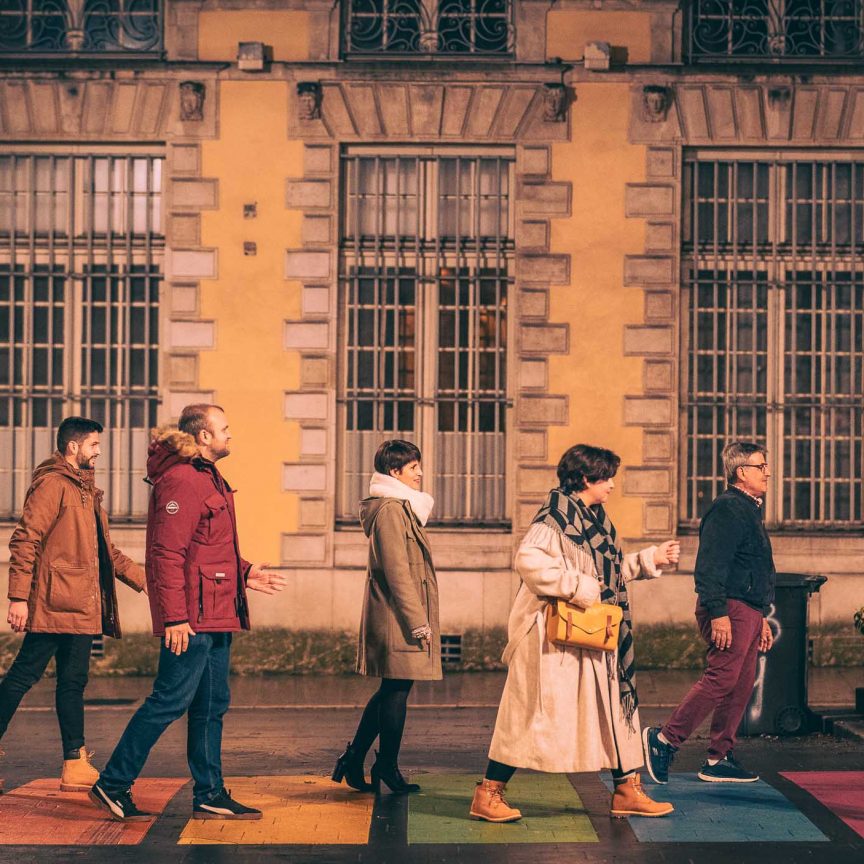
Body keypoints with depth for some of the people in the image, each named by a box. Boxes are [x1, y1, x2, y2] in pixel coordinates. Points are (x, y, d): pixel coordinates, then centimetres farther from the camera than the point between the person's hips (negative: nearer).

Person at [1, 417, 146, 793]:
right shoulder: (51, 485, -8)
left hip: (82, 607, 9)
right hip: (53, 604, -9)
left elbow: (105, 550, 28)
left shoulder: (86, 490, 21)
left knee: (73, 681, 9)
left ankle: (75, 763, 11)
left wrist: (142, 579, 22)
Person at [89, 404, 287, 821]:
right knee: (171, 700, -7)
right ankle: (112, 784, 2)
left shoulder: (205, 477, 19)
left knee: (212, 704, 11)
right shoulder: (181, 481, -15)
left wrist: (244, 573, 20)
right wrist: (174, 617, -24)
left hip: (214, 616, 11)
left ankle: (210, 795, 17)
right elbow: (167, 552, -20)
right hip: (191, 617, -10)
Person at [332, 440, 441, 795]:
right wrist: (418, 622, -19)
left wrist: (419, 618, 20)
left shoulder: (401, 508, 18)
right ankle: (387, 766, 7)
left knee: (391, 691, 14)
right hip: (398, 618, -11)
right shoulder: (391, 510, -14)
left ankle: (353, 760, 18)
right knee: (397, 690, -2)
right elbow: (398, 572, -19)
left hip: (392, 618, 11)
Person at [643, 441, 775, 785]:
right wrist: (718, 613, -25)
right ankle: (665, 738, -7)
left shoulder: (748, 510, 21)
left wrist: (762, 618, 25)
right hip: (730, 610, -10)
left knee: (741, 686, 8)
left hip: (748, 612, 10)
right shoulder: (726, 509, -11)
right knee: (721, 679, -14)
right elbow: (710, 567, -19)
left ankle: (719, 760, 11)